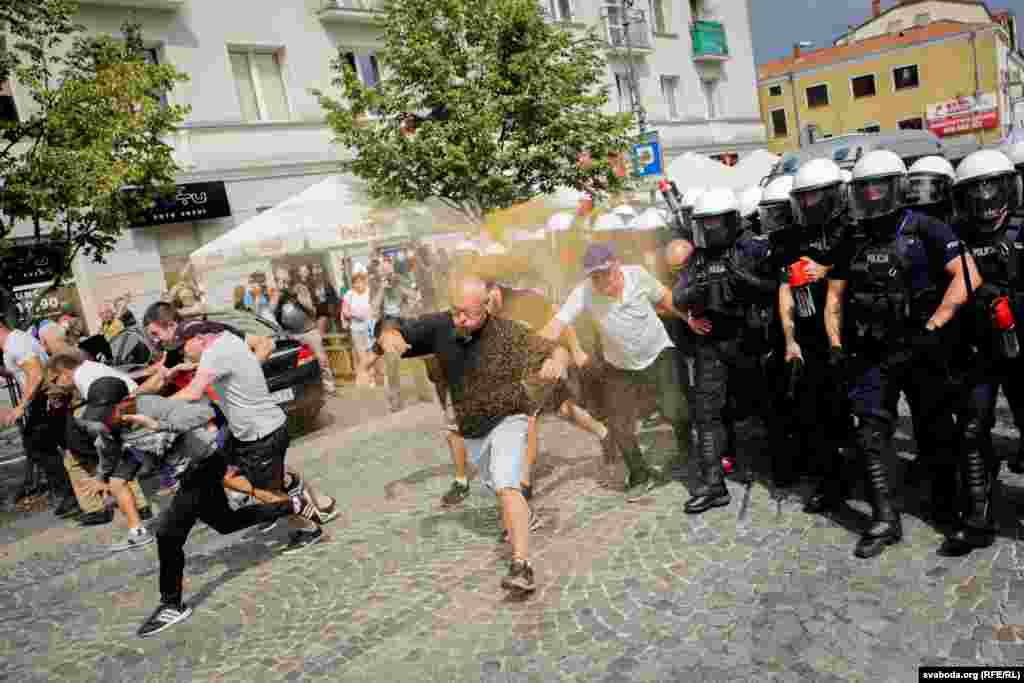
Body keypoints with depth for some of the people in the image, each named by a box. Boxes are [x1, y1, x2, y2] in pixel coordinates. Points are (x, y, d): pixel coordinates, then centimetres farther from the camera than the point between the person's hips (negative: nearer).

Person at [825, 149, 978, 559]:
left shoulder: (924, 230, -6)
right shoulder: (850, 242, 8)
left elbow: (968, 276, -14)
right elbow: (834, 297, 11)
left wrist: (932, 328, -19)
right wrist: (836, 346, 1)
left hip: (921, 350, -3)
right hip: (872, 354, 3)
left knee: (937, 431, 11)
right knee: (870, 434, -5)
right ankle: (884, 519, 1)